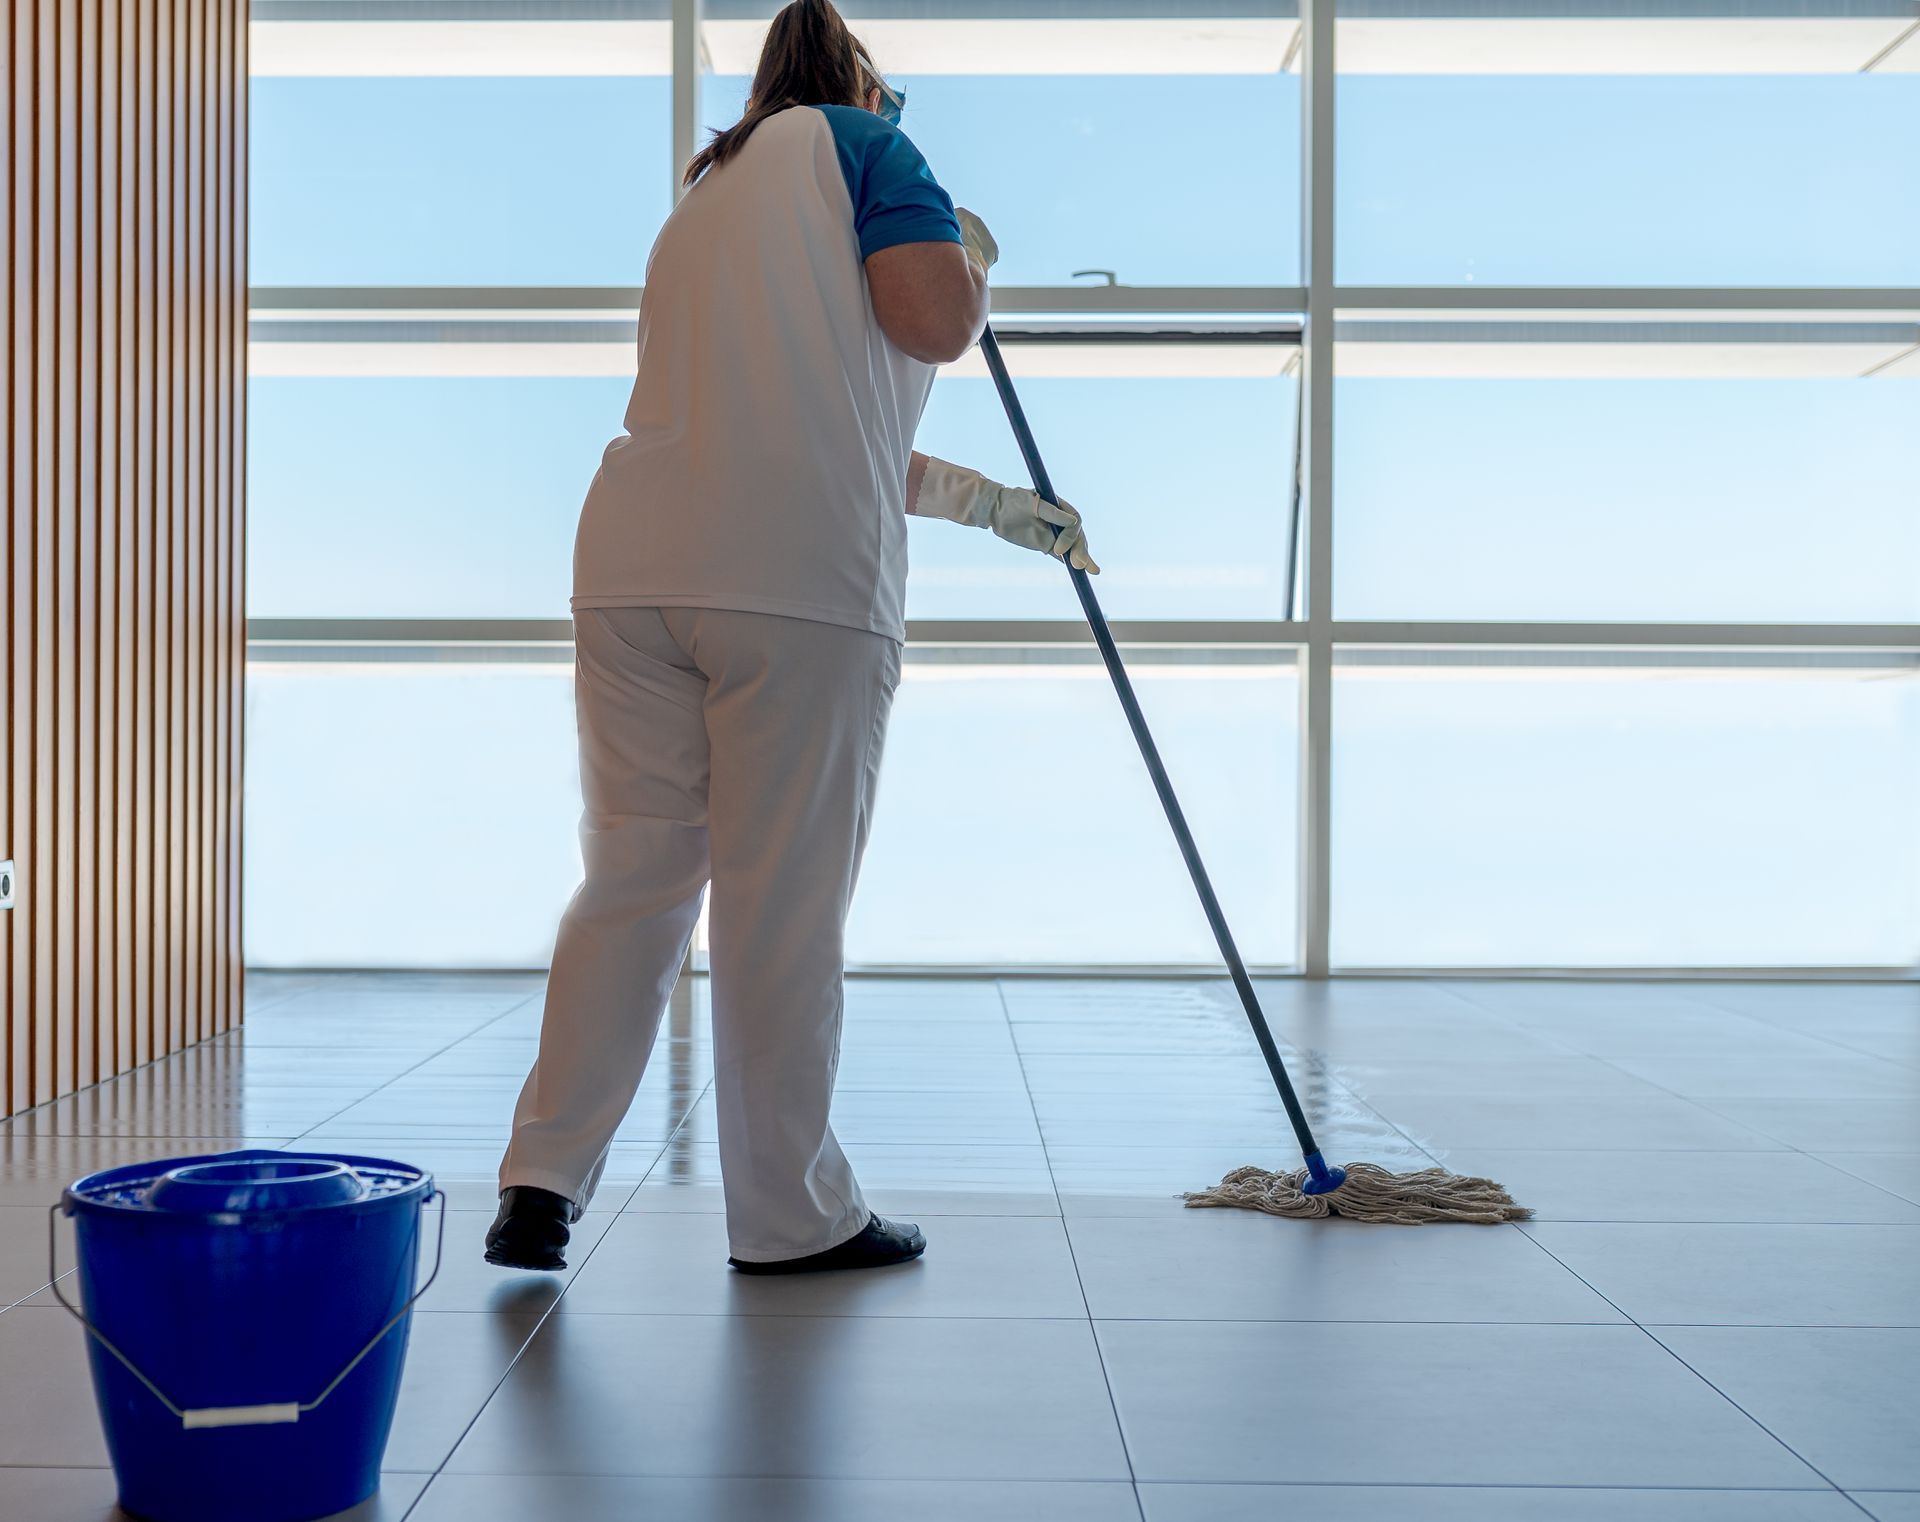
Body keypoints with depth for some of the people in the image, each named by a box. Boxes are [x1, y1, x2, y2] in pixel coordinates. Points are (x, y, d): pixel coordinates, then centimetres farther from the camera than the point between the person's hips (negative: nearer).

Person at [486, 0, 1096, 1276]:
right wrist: (972, 254, 17)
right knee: (784, 901, 0)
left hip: (634, 569, 7)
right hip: (804, 586, -7)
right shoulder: (854, 139, 10)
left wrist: (994, 506, 41)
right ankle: (791, 1217, 11)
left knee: (633, 874, 10)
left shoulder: (705, 198, 32)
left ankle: (543, 1182, 7)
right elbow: (937, 321, -7)